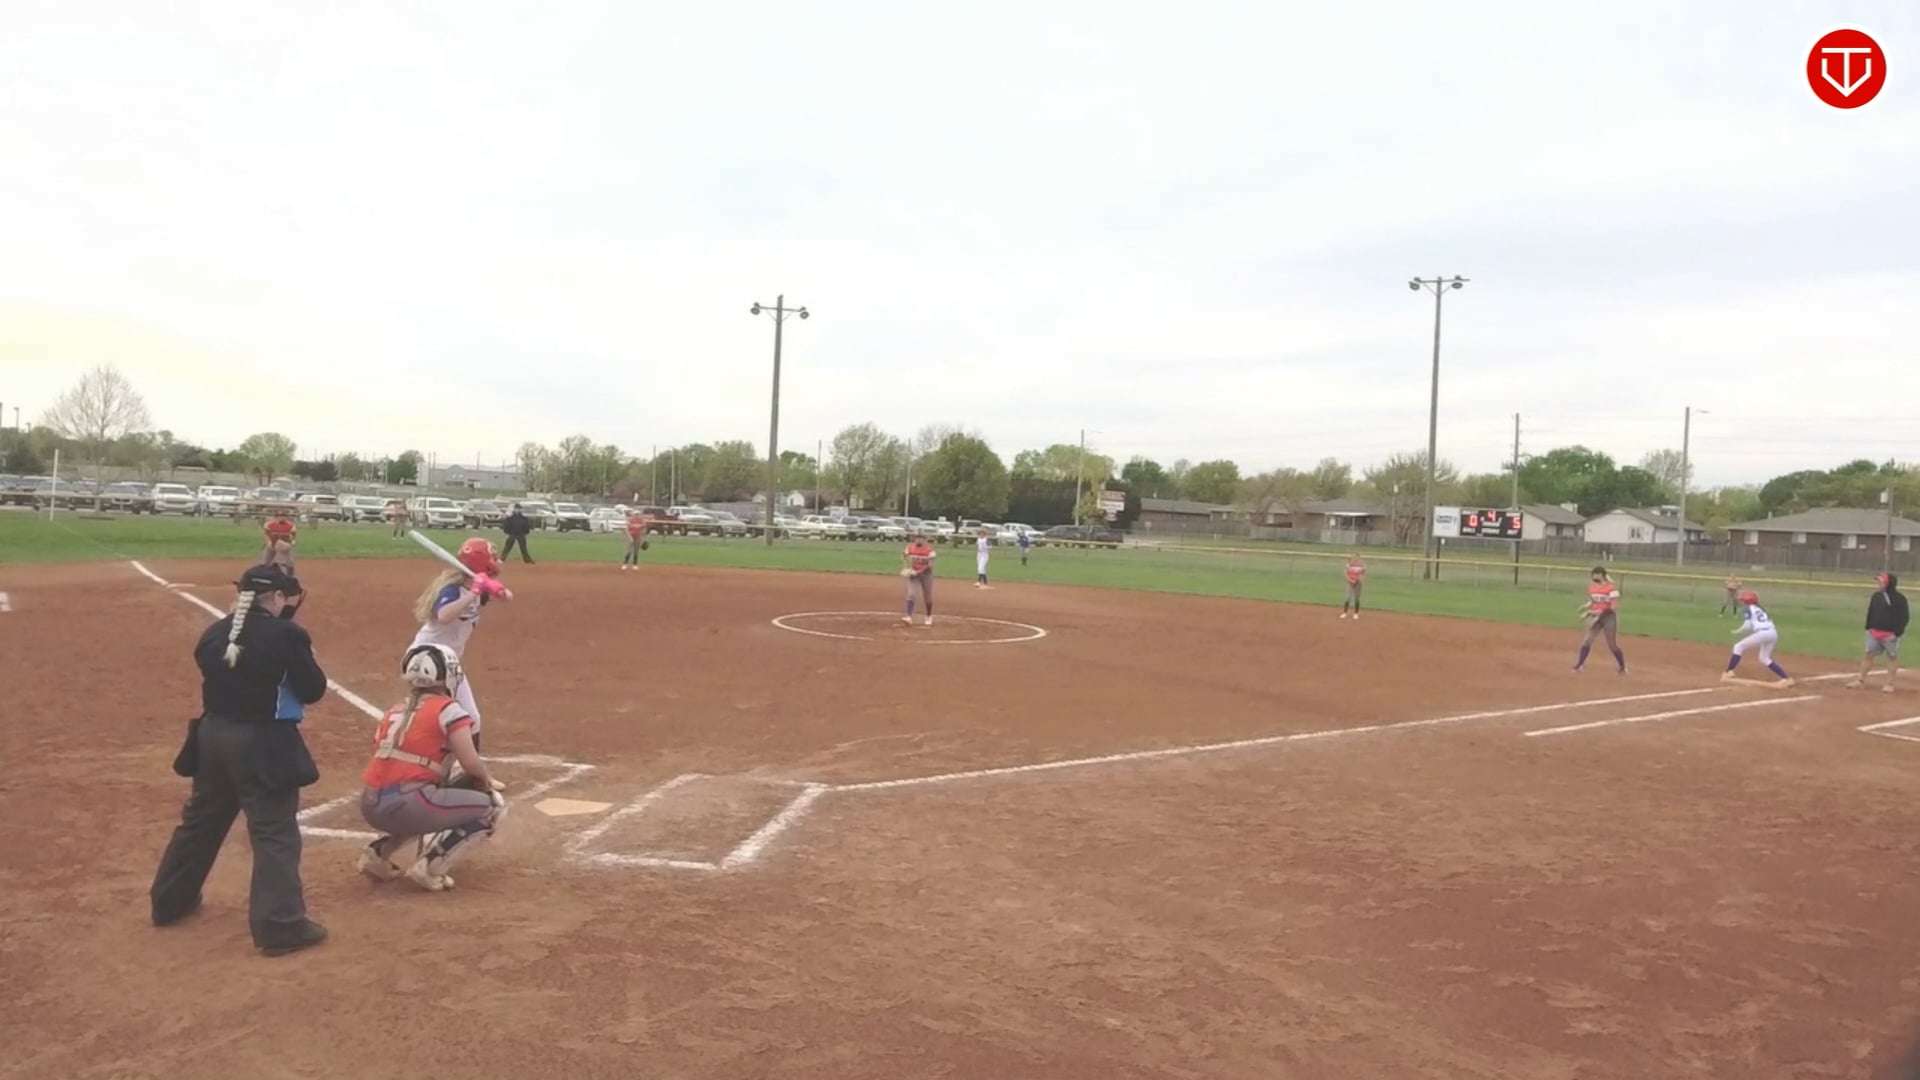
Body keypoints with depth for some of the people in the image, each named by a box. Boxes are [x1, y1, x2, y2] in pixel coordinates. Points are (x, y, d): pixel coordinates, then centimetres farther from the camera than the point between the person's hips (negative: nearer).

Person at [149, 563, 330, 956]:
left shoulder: (213, 634, 4)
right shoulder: (286, 635, -14)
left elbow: (215, 676, 14)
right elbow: (313, 691, -10)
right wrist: (302, 658, 6)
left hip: (212, 735, 7)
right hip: (263, 744, -7)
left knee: (200, 820, 23)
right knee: (275, 833, -2)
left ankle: (170, 901, 39)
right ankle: (280, 927, -2)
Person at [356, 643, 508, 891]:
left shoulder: (393, 713, 20)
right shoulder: (447, 709, -1)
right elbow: (471, 764, -9)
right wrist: (487, 781, 14)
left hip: (371, 807, 8)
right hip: (403, 804, -8)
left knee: (431, 800, 38)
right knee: (493, 806, 5)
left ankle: (378, 853, 19)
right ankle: (428, 866, -4)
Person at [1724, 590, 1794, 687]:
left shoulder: (1749, 609, 4)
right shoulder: (1761, 608, 27)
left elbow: (1747, 626, -6)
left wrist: (1737, 632, 11)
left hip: (1762, 633, -7)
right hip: (1773, 633, 7)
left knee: (1738, 647, 8)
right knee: (1765, 658, 21)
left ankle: (1728, 672, 1)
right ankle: (1787, 678, 12)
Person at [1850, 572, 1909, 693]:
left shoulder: (1900, 599, -11)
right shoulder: (1876, 596, 7)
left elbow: (1904, 618, -13)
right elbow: (1870, 612, 15)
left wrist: (1897, 632, -18)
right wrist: (1869, 627, 9)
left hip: (1890, 634, -6)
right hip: (1874, 632, 6)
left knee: (1892, 657, 4)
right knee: (1869, 654, 7)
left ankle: (1889, 684, 9)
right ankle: (1860, 680, 11)